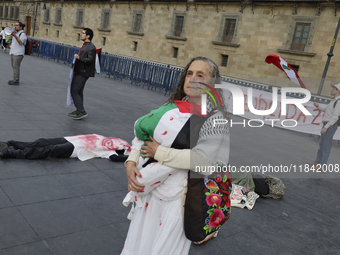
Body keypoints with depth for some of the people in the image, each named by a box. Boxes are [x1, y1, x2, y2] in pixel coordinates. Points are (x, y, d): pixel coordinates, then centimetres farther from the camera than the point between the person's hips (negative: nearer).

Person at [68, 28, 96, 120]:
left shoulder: (91, 47, -16)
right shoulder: (85, 46, 15)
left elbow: (90, 60, -26)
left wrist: (79, 58, -35)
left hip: (83, 73, -10)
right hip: (79, 72, 10)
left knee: (74, 91, -11)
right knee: (79, 92, 15)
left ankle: (82, 112, -7)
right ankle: (79, 111, 24)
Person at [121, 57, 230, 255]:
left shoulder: (215, 118, -12)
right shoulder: (173, 107, 4)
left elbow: (202, 159, -24)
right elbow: (142, 134, 6)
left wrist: (159, 152, -18)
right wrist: (131, 162, -11)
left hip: (177, 198, -5)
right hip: (149, 189, 5)